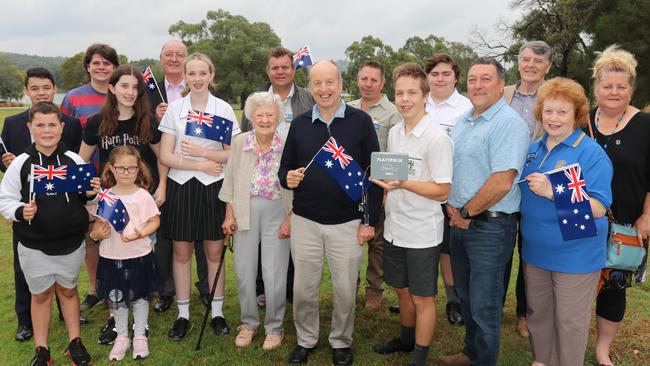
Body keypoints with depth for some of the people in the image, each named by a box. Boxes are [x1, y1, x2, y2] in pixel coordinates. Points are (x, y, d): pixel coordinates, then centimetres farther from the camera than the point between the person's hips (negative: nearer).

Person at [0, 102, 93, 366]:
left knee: (68, 290, 17)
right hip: (34, 245, -1)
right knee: (40, 294, 14)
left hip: (71, 242, 1)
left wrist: (90, 193, -14)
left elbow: (85, 197, 7)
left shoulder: (73, 160, -4)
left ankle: (75, 343, 31)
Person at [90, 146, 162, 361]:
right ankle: (122, 337, 33)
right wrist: (95, 234, -15)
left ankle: (140, 336, 30)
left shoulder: (143, 195, -8)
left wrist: (141, 234, -20)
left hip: (139, 256, -2)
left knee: (139, 297, 12)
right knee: (116, 299, 14)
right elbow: (97, 223, 6)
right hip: (111, 257, 2)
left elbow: (155, 221, -3)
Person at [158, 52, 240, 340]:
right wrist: (201, 165, -13)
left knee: (214, 252, 7)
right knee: (181, 252, 7)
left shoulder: (224, 109, 0)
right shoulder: (173, 109, 1)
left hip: (213, 187, 0)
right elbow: (165, 156, -3)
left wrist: (200, 151, -16)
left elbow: (232, 154, -2)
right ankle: (183, 315, 22)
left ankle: (217, 313, 22)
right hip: (181, 186, 1)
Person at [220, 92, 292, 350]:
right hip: (245, 212, 3)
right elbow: (230, 180, 6)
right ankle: (248, 323, 30)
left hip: (277, 212, -2)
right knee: (244, 270, 9)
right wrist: (229, 215, 3)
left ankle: (274, 327, 22)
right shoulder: (239, 142, -1)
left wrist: (289, 219, -6)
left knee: (274, 274, 0)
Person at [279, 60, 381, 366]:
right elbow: (284, 169, 10)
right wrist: (287, 178, -14)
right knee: (303, 288, 11)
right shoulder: (299, 124, 5)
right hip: (305, 222, 2)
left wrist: (370, 220, -5)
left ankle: (341, 342, 33)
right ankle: (305, 339, 33)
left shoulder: (360, 121, -4)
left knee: (345, 289, 10)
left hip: (348, 223, -2)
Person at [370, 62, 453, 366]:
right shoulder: (394, 133, 6)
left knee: (422, 297, 8)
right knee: (401, 289, 23)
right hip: (394, 228, 7)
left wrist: (402, 183, -27)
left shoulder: (437, 138, -17)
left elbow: (442, 191, -18)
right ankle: (406, 339, 44)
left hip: (421, 233, -7)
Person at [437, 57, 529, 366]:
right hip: (460, 223, 8)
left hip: (490, 227, -8)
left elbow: (502, 182, -24)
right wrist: (451, 206, 2)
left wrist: (466, 213, -14)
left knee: (484, 306, 5)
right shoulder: (463, 121, 11)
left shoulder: (509, 123, -16)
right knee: (466, 297, 22)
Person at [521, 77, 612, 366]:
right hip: (535, 249, 6)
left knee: (570, 321, 9)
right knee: (538, 312, 20)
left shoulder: (591, 154, -14)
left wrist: (551, 192, -30)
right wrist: (531, 186, -2)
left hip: (575, 254, -6)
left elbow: (597, 208, -22)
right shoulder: (534, 149, 6)